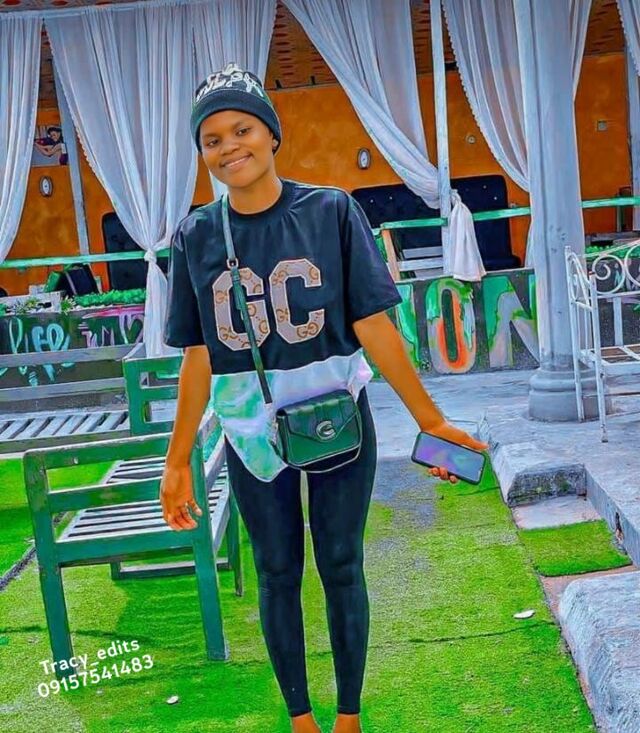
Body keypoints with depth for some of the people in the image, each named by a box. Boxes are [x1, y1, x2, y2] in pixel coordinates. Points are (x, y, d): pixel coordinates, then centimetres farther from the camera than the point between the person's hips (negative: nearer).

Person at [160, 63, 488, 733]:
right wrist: (177, 463, 1)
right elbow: (199, 357, 1)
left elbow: (372, 324, -8)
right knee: (277, 575, 11)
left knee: (341, 568, 9)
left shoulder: (331, 211, -7)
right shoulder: (196, 236, -2)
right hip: (251, 432, 2)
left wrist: (429, 419, -11)